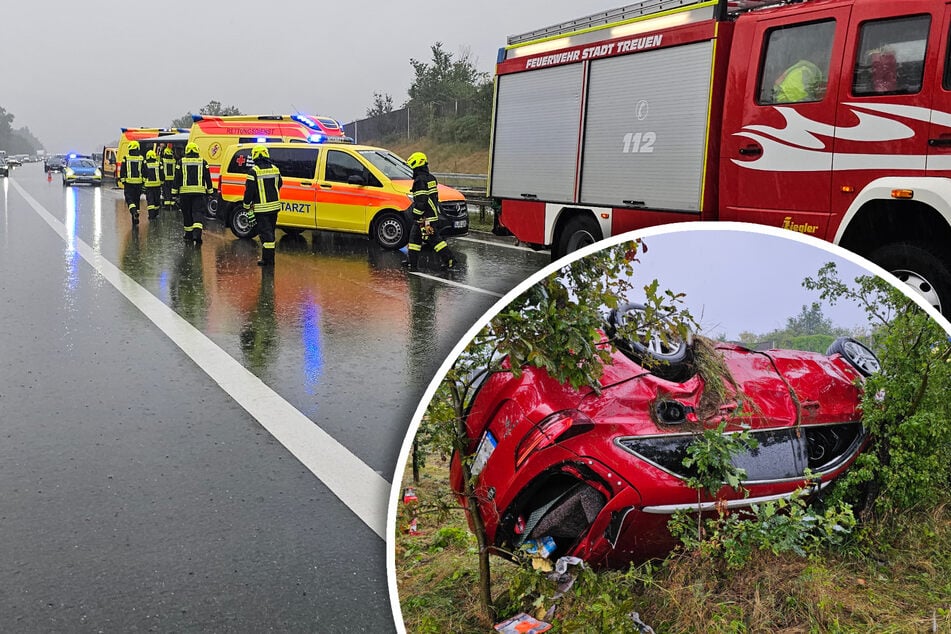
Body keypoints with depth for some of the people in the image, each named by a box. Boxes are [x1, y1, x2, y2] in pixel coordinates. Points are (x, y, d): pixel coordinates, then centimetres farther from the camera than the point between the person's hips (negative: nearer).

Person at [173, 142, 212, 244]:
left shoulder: (181, 162, 2)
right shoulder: (203, 162, 3)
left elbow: (177, 179, 3)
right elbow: (208, 178, 7)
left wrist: (174, 192, 7)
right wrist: (209, 191, 14)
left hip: (185, 192, 0)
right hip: (199, 192, 0)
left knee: (187, 214, 10)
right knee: (197, 213, -4)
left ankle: (189, 235, 18)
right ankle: (197, 234, -22)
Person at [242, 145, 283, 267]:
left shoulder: (254, 171, -13)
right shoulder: (275, 169, 5)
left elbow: (249, 190, -13)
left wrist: (247, 205, -2)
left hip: (261, 208, -5)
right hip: (274, 206, 6)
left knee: (265, 232, -4)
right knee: (270, 231, 16)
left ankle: (267, 259, -5)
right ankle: (270, 257, 23)